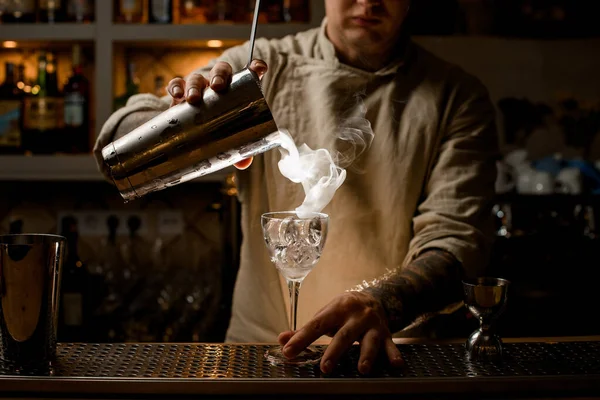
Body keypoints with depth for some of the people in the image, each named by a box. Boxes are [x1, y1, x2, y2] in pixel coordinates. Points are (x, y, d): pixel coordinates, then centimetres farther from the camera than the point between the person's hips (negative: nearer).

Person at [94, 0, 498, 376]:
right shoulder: (263, 66, 4)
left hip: (389, 355, 1)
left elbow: (456, 236, -8)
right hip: (260, 344, 0)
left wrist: (381, 303, -28)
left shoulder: (458, 96, 3)